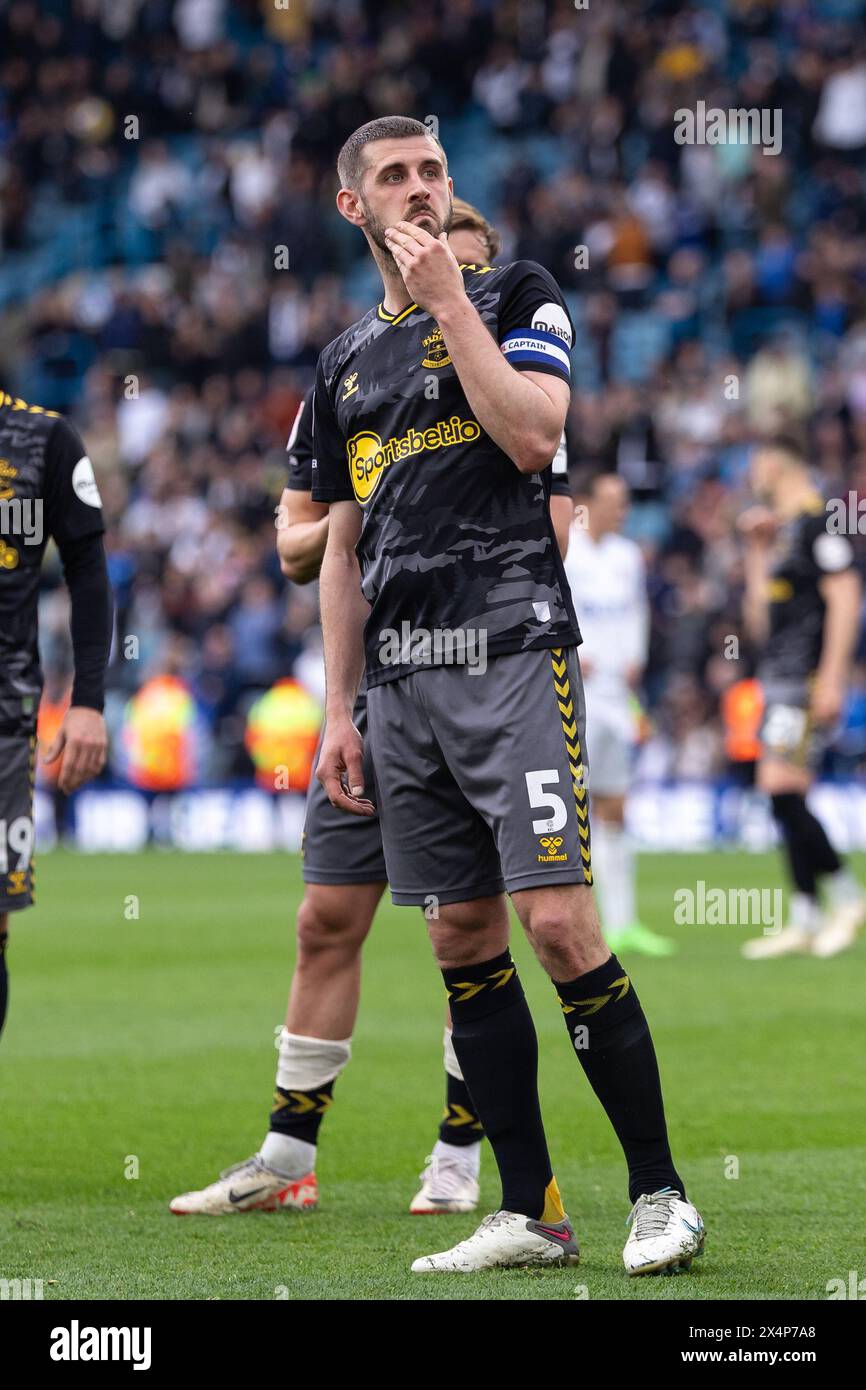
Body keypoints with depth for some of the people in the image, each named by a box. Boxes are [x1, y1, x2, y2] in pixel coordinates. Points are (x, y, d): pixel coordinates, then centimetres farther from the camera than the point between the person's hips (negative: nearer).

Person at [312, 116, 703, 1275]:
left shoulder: (517, 298, 5)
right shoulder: (346, 362, 19)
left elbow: (532, 436, -14)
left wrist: (447, 297, -9)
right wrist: (339, 712, 15)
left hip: (512, 654, -6)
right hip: (405, 679, 6)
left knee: (559, 925, -14)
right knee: (463, 942, 3)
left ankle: (660, 1193, -6)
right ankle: (531, 1213, 7)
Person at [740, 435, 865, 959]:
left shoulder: (818, 522, -9)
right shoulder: (781, 531, 19)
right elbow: (760, 621, 21)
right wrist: (757, 552, 18)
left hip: (807, 679, -10)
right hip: (780, 680, 10)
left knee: (784, 791, -15)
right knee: (783, 799, 6)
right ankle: (805, 922, 7)